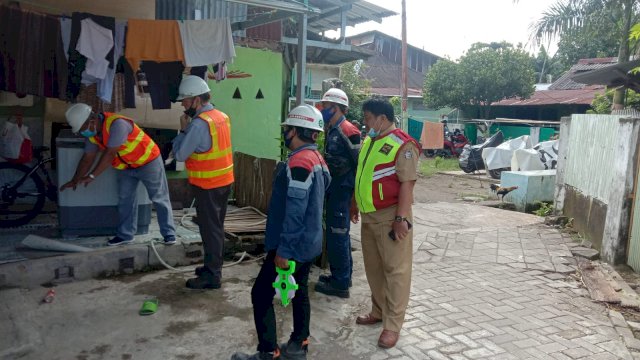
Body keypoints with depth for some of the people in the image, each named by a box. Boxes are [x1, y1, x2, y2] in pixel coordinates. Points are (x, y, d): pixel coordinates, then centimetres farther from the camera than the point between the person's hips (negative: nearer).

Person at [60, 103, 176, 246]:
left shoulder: (117, 123, -32)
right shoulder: (92, 132, -4)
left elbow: (110, 154, -32)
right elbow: (87, 158, 4)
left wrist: (92, 176, -28)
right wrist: (75, 180, 5)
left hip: (148, 161, -8)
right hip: (126, 166, 8)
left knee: (160, 199, 0)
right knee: (124, 200, 8)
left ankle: (169, 234, 8)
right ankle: (125, 234, 18)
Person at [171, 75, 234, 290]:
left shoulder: (199, 123, -21)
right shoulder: (222, 116, 7)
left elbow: (179, 154, -16)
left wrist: (183, 130, -5)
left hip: (208, 186, -9)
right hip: (224, 181, 9)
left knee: (209, 229, 0)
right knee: (216, 227, 18)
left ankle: (211, 276, 9)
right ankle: (213, 266, 31)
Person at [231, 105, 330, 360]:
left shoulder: (298, 163, -23)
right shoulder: (316, 158, 9)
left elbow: (294, 212, -26)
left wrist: (283, 250, -22)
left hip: (292, 246, -10)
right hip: (308, 243, 10)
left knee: (261, 294, 0)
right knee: (300, 292, 18)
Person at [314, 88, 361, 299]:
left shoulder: (348, 131, -16)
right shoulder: (332, 131, 14)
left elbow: (358, 163, -19)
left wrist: (352, 192, -17)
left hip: (342, 190, -10)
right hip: (333, 189, 10)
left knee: (337, 235, -4)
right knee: (339, 234, 18)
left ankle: (340, 283, 6)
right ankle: (343, 275, 31)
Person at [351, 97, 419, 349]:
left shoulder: (402, 145, -14)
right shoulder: (369, 141, 12)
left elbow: (407, 184, -19)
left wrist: (402, 218, -23)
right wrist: (356, 206, 22)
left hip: (390, 216, -8)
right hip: (369, 216, 9)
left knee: (395, 269, 0)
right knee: (373, 267, 17)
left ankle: (393, 325, 7)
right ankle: (378, 311, 32)